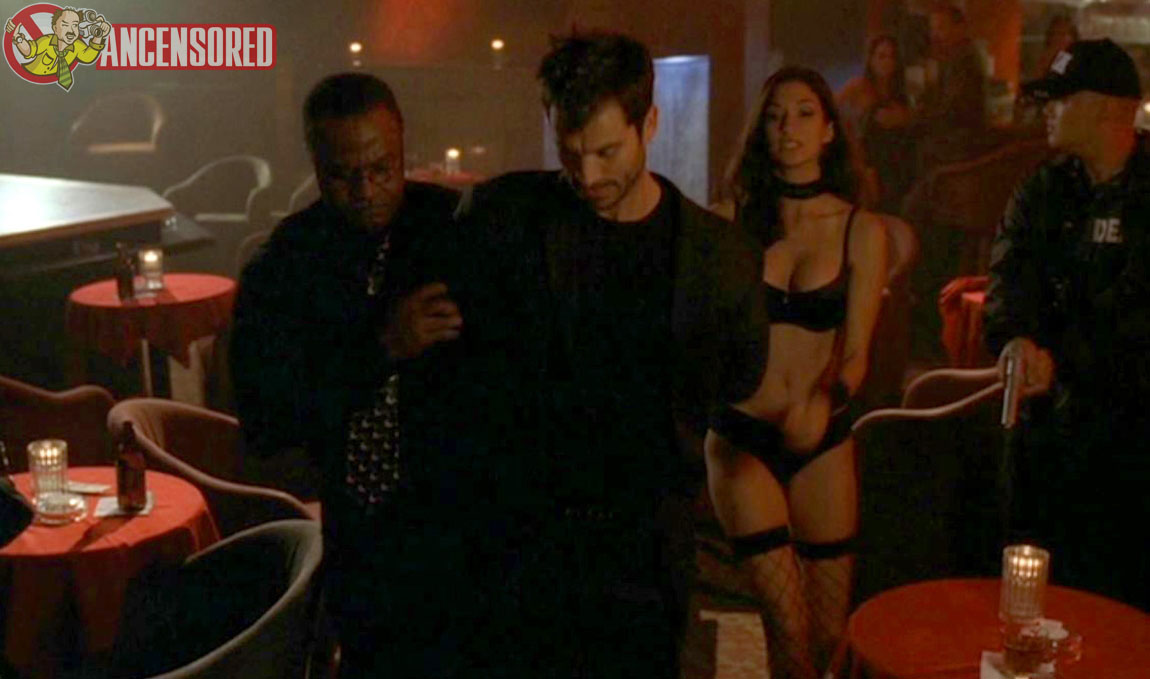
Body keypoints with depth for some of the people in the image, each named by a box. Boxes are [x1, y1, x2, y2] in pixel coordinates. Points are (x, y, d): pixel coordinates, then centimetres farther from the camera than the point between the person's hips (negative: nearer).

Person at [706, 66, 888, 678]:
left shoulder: (861, 231, 1)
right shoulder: (736, 222, 1)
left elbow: (855, 352, -4)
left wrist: (825, 400, -22)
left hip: (821, 443, 1)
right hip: (741, 438, -1)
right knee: (789, 629, -10)